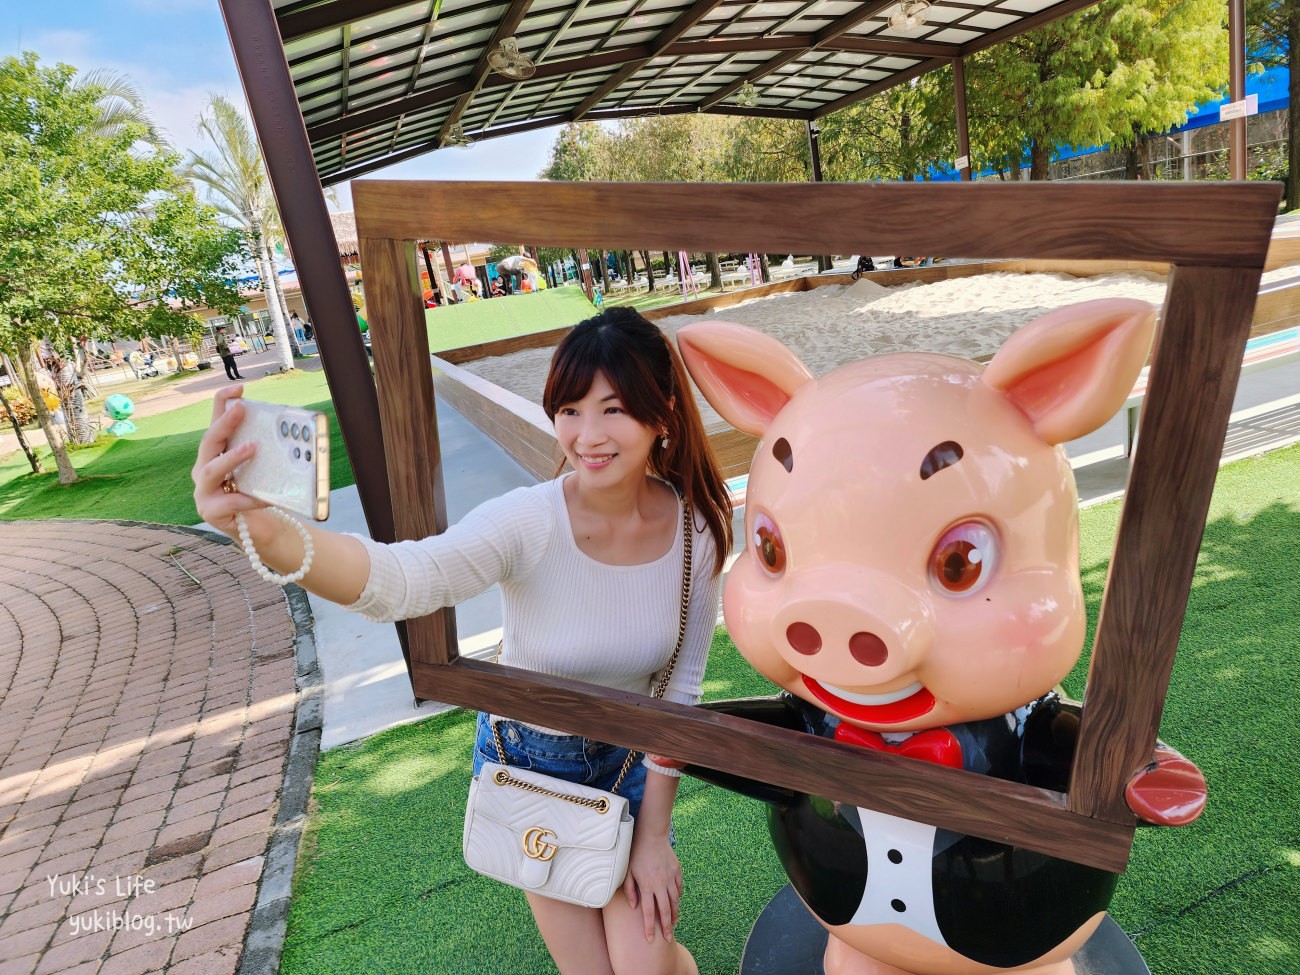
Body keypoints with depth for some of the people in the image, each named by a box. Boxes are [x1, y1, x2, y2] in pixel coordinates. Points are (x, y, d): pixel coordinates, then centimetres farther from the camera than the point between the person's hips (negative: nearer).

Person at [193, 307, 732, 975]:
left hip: (629, 756, 2)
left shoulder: (697, 530, -19)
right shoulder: (529, 522, -28)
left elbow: (680, 687, -9)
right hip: (527, 755, -1)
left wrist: (654, 832, -5)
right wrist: (269, 536, -66)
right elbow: (400, 579, -47)